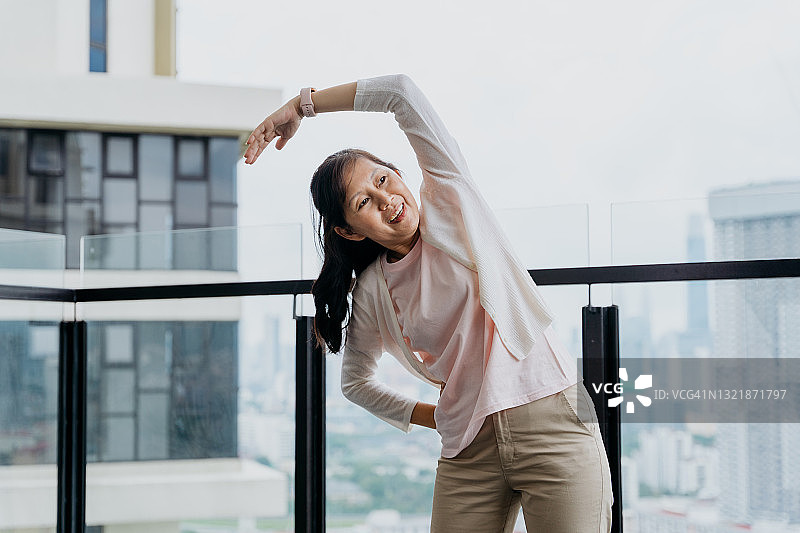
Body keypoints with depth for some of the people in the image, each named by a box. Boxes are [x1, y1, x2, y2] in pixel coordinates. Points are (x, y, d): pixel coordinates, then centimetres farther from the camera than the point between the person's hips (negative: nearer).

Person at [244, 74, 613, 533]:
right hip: (470, 451, 3)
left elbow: (403, 92, -8)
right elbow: (356, 381, 23)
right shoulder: (370, 293, 8)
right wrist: (434, 417, 12)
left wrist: (303, 104, -1)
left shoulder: (449, 199, 1)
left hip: (552, 424, -3)